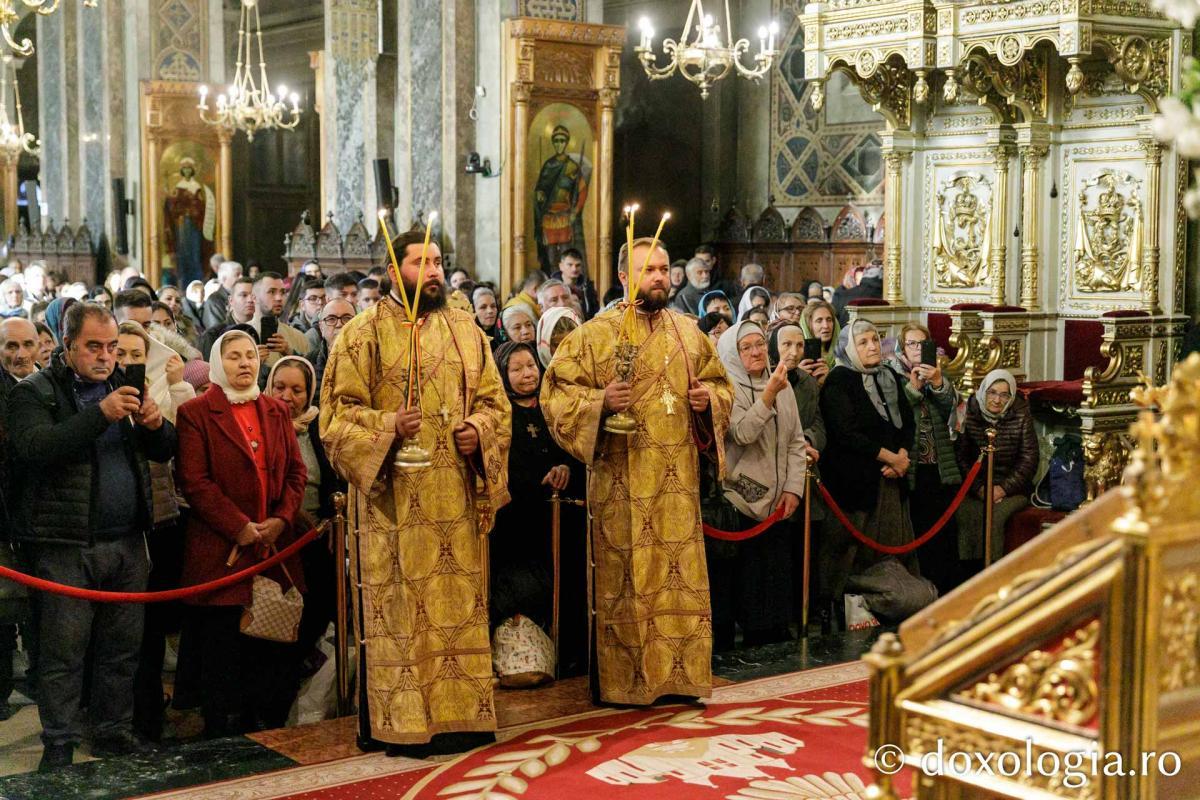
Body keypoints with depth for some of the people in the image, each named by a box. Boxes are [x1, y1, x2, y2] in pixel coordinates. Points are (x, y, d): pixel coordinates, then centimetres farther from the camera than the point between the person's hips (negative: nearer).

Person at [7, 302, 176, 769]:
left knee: (121, 647, 10)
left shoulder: (125, 388, 15)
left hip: (127, 542, 5)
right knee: (63, 651, -1)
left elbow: (165, 452, 17)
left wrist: (155, 426, -7)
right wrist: (100, 415, -27)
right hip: (66, 546, -5)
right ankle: (59, 745, 8)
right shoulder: (34, 393, -3)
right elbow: (34, 447, -21)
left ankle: (113, 732, 21)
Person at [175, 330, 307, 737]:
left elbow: (295, 471, 12)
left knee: (270, 653, 6)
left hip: (274, 547, 5)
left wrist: (282, 519, -5)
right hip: (222, 552, -4)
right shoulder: (196, 413, -1)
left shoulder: (277, 412, 16)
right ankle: (224, 742, 9)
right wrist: (239, 527, -14)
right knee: (222, 654, 0)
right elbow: (194, 480, -9)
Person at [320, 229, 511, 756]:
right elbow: (337, 412, -3)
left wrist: (480, 430, -4)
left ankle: (461, 712, 14)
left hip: (457, 495, 4)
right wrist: (388, 426, -18)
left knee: (459, 602, 6)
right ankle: (402, 723, 4)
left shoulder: (466, 330, 13)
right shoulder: (364, 334, 0)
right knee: (398, 608, -2)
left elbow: (494, 398, 16)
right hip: (394, 500, -4)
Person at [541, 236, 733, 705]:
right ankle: (624, 680, 9)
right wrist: (600, 400, -20)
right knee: (625, 578, 0)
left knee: (680, 576, 6)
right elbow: (555, 393, -4)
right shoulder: (595, 334, -2)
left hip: (678, 479, 4)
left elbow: (721, 384, 20)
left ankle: (678, 675, 15)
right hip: (622, 481, -4)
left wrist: (709, 399, -2)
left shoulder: (689, 332, 11)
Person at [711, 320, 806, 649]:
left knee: (775, 582, 7)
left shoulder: (783, 386, 11)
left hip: (776, 506, 5)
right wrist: (770, 394, -26)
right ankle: (726, 651, 5)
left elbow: (796, 442, 12)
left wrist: (793, 488, 2)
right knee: (737, 584, -3)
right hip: (738, 505, -5)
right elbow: (742, 433, -20)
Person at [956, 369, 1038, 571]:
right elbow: (961, 456, -1)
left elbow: (1029, 459, -1)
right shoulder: (970, 414, 0)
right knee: (966, 513, -30)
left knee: (996, 515, -31)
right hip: (977, 485, 1)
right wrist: (979, 488, -14)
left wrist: (1004, 488, -12)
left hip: (1012, 488, 0)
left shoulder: (1021, 416, 0)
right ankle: (969, 569, -22)